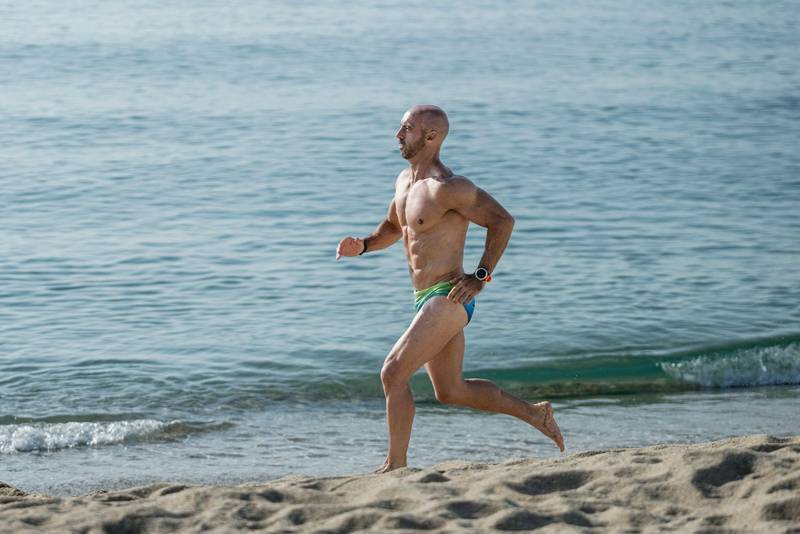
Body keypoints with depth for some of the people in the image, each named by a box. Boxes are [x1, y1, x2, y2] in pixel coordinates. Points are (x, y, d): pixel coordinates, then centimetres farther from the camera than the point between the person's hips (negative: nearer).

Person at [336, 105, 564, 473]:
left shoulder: (446, 187, -17)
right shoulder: (404, 180, 12)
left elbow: (502, 220, -17)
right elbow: (393, 227, 28)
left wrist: (481, 276, -18)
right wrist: (363, 245, 7)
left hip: (448, 299, -10)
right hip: (429, 301, 10)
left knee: (393, 373, -14)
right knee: (451, 391, 17)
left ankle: (396, 465, -5)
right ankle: (533, 413, 29)